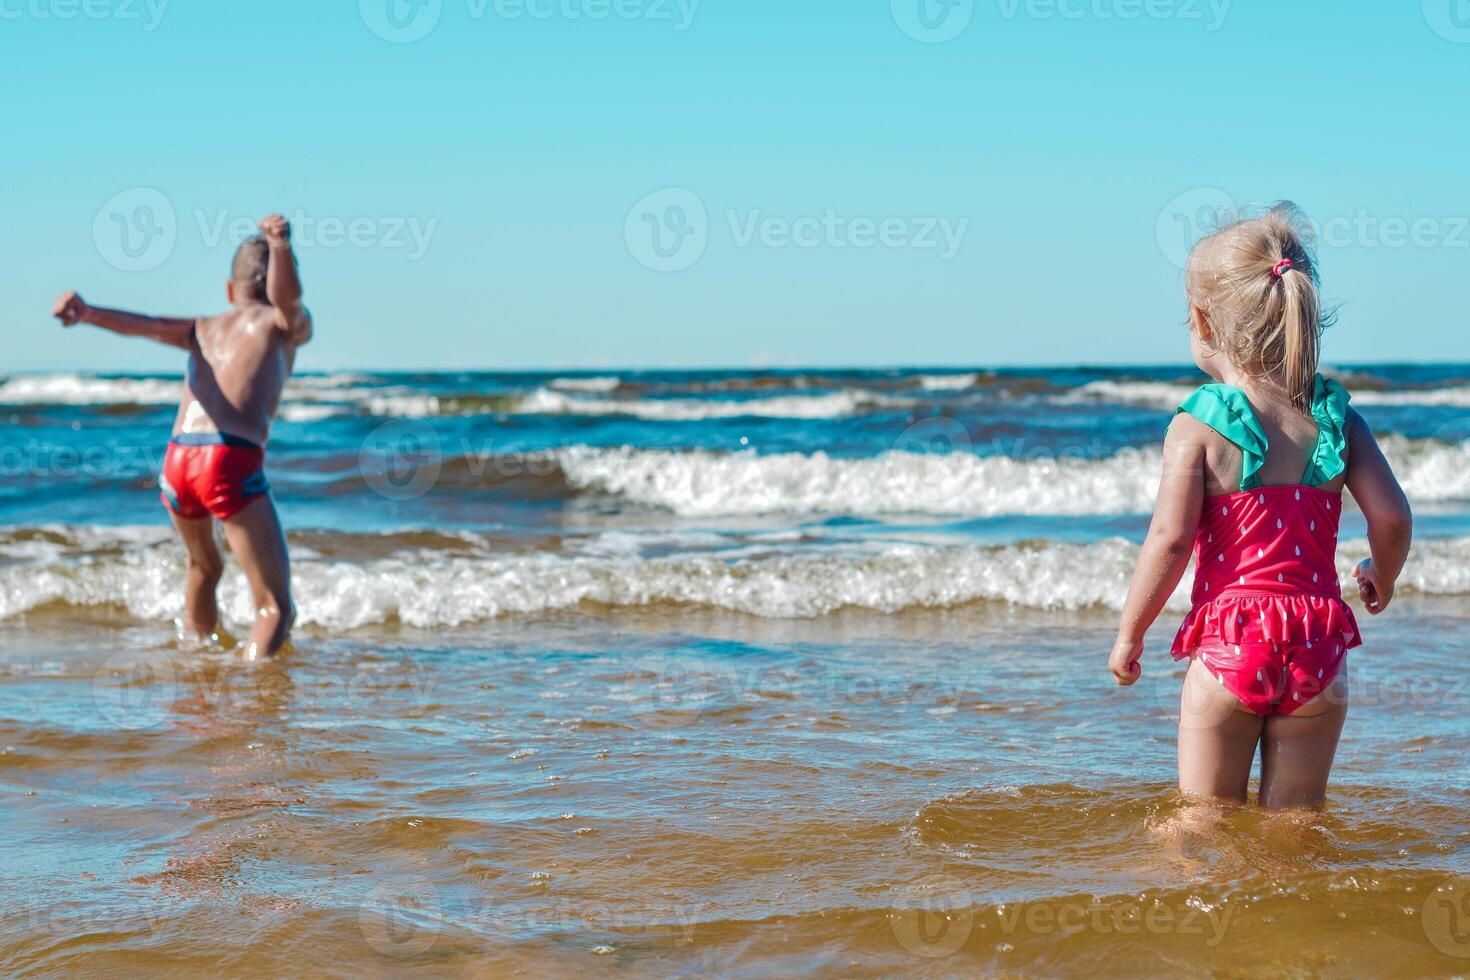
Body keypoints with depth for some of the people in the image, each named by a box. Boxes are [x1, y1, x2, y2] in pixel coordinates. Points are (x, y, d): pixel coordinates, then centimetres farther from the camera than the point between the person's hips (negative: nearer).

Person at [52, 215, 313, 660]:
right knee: (275, 605, -3)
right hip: (234, 465, -6)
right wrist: (281, 247, -30)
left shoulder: (203, 330, 28)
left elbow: (143, 324, 8)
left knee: (203, 566, 34)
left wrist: (88, 314, -12)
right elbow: (286, 296, -8)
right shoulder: (287, 325, 16)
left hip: (177, 464, 6)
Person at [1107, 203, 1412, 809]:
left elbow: (1171, 539, -13)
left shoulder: (1197, 426, -8)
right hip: (1317, 643, 3)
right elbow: (1392, 518, -2)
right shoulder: (1337, 419, 2)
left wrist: (1128, 635, -2)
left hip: (1229, 644, -3)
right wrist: (1380, 580, 20)